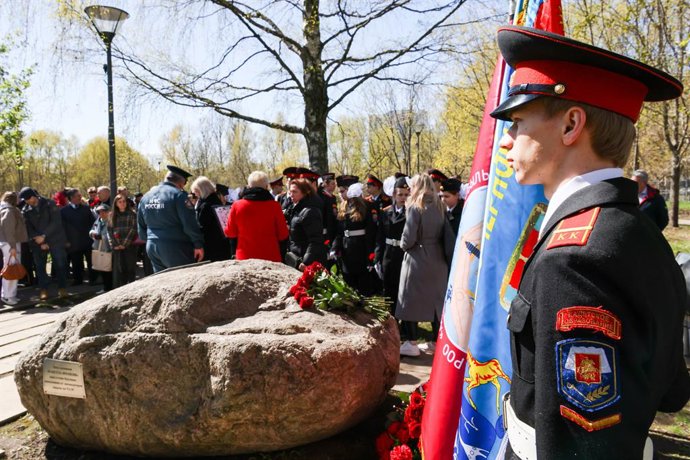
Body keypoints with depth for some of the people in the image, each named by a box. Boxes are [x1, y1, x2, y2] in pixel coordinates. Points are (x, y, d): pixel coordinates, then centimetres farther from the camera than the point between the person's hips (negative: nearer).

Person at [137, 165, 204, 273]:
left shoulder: (146, 196, 12)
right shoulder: (178, 195, -12)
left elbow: (141, 224, 19)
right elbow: (190, 223, -16)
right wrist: (198, 245, -11)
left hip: (152, 247, 7)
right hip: (175, 248, -7)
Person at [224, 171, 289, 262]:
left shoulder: (237, 205, -5)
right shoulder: (274, 206, -9)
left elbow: (230, 233, 4)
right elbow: (283, 235, -5)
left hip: (244, 258, 2)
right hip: (271, 258, -1)